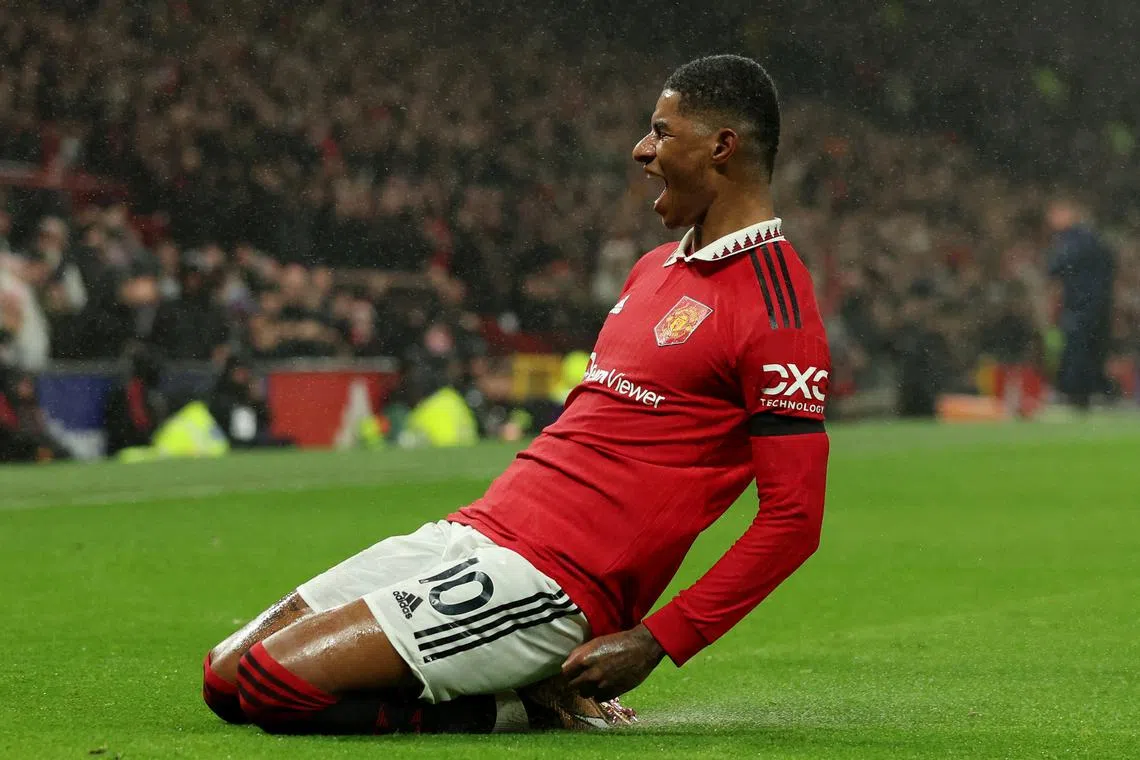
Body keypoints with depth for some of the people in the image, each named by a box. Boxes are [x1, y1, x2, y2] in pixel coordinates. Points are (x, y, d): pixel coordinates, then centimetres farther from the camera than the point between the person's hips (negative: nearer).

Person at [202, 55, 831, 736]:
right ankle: (519, 688, 9)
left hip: (547, 579, -10)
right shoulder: (656, 267, 20)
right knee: (225, 677, 7)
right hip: (476, 529, 10)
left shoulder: (776, 312, -11)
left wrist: (653, 643, -16)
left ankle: (517, 708, -5)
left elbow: (794, 519, -15)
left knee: (273, 680, -21)